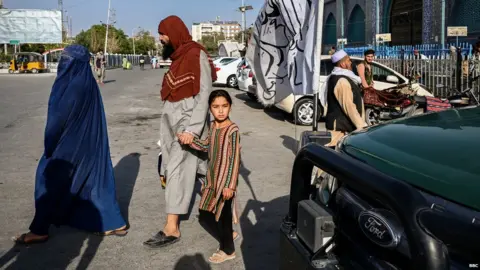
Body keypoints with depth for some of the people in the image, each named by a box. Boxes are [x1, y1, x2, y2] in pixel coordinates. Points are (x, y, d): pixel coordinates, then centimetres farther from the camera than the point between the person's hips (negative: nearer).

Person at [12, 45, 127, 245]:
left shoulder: (75, 85, -21)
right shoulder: (87, 82, 7)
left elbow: (60, 117, -18)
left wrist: (50, 144, -7)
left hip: (70, 143, -9)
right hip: (87, 141, 9)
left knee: (49, 180, 4)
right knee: (93, 180, 13)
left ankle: (40, 230, 15)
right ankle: (114, 223, 17)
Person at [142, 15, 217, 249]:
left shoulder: (196, 56, -12)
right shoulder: (178, 56, 13)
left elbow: (204, 95, -18)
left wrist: (193, 128, -24)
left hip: (187, 118, -8)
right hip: (170, 116, 8)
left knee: (176, 168, -12)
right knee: (170, 165, 12)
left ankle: (171, 228, -11)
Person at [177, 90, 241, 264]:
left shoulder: (233, 130, -20)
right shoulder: (213, 126, 3)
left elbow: (235, 159, -20)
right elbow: (206, 146, 16)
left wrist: (230, 185, -21)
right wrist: (190, 140, -1)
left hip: (225, 179, -8)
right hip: (212, 178, 8)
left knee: (222, 215, 4)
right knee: (205, 212, 17)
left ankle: (228, 250, 22)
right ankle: (227, 236, 38)